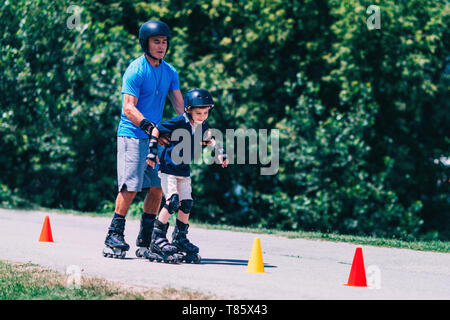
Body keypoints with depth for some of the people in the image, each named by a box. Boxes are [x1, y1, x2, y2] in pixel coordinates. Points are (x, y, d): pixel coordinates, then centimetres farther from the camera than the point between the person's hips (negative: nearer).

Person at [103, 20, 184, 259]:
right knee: (130, 187, -11)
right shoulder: (135, 71, -11)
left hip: (157, 136, 7)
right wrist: (149, 127, -30)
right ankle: (114, 237, -2)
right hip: (132, 135, -7)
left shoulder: (170, 72, 10)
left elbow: (179, 105, 7)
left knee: (157, 187, 5)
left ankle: (145, 241, 14)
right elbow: (129, 108, -18)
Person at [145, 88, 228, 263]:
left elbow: (208, 140, 22)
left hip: (184, 170, 7)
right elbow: (156, 130, -11)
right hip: (168, 167, -7)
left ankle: (180, 238, 20)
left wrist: (220, 151, 10)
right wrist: (152, 152, -13)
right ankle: (157, 237, -10)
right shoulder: (178, 122, -19)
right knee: (172, 200, -18)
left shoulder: (202, 126, 0)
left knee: (187, 203, 4)